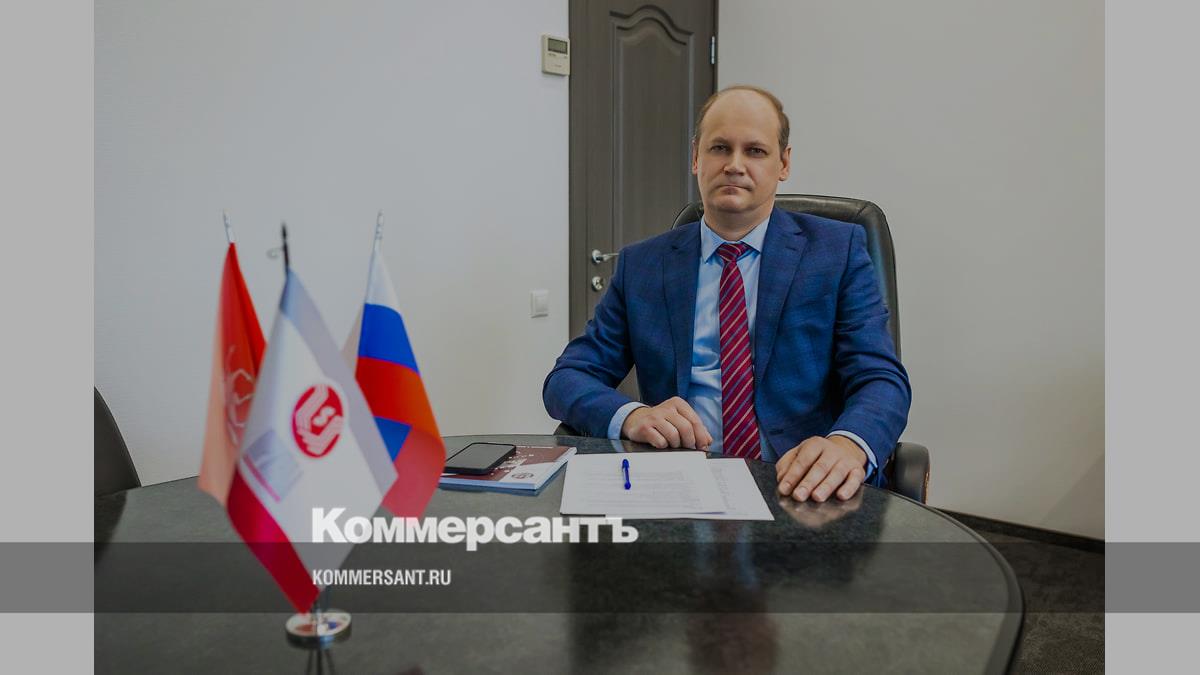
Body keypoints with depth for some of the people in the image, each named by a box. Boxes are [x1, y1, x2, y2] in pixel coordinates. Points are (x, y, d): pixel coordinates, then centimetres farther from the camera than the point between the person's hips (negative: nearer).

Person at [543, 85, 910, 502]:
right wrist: (630, 416, -17)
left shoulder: (839, 251, 7)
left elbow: (882, 380, -2)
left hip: (800, 489, 2)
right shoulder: (640, 265, 11)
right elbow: (566, 378, 6)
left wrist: (848, 445, -25)